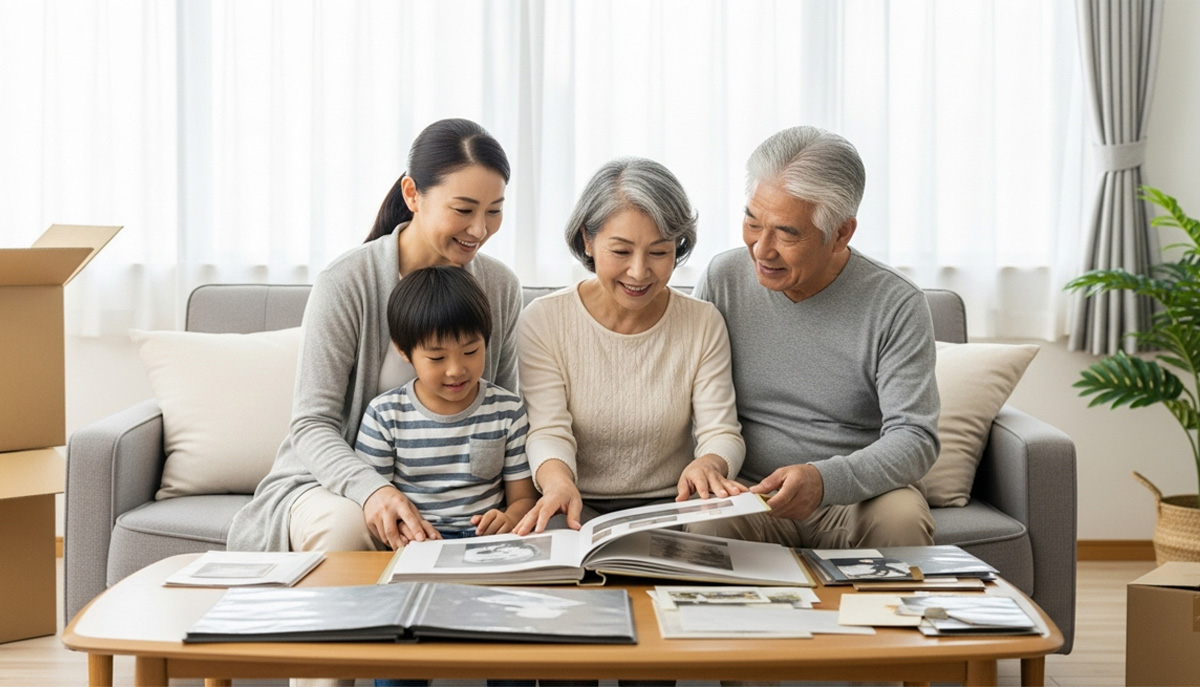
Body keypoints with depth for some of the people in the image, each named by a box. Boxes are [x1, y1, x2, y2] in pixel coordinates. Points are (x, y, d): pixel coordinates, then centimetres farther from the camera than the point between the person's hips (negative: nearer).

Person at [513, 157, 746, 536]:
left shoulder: (703, 324, 2)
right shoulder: (543, 321, -4)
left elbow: (721, 431, -4)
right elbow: (548, 431, -12)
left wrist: (709, 464, -31)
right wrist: (558, 481, -37)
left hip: (669, 504, 3)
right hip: (578, 506, -2)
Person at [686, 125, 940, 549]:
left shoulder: (897, 306, -7)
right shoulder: (723, 280, 1)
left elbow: (915, 439, -13)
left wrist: (824, 480, -32)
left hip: (859, 494, 1)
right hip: (747, 494, 0)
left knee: (902, 518, -32)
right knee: (710, 522, -33)